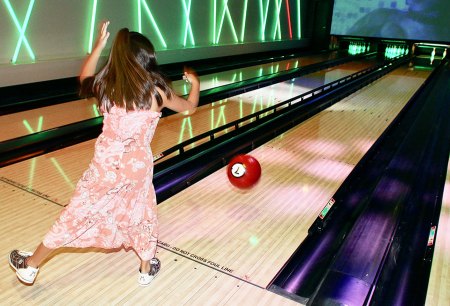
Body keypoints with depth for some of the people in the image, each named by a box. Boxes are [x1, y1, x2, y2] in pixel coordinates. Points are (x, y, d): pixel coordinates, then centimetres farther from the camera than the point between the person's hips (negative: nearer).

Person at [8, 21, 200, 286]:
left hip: (105, 164, 1)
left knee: (78, 213, 14)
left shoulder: (106, 86, -4)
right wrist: (195, 83, 25)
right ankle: (147, 269, 38)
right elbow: (190, 107, 7)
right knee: (141, 214, 20)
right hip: (138, 166, -1)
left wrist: (99, 45, 23)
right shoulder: (156, 91, -10)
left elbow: (85, 78, 21)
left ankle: (30, 265, 31)